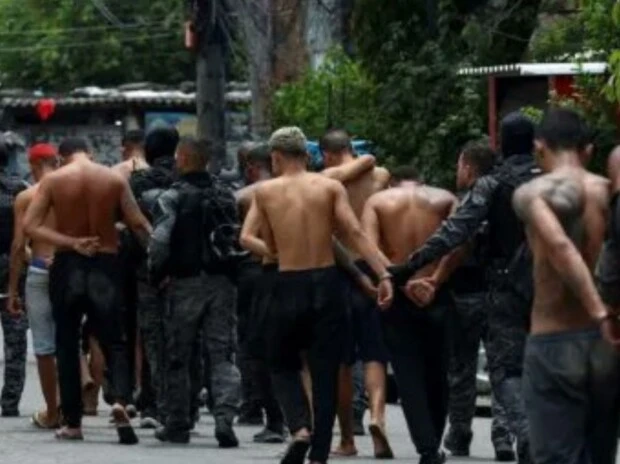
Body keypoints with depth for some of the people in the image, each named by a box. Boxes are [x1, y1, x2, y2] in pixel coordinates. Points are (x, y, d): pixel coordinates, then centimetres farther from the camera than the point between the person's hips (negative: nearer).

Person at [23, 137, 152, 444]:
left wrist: (71, 243, -14)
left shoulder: (53, 181, -1)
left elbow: (30, 225, -10)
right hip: (105, 265, 0)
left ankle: (73, 423, 9)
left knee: (67, 345, 9)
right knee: (114, 342, 5)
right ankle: (120, 400, -22)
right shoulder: (114, 180, 0)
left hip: (67, 266, 0)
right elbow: (139, 224, -5)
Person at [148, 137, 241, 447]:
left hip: (186, 282, -3)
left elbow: (159, 241, -16)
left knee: (178, 358, 8)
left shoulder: (173, 197, -9)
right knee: (223, 356, 1)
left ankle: (178, 426, 14)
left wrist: (156, 275, -2)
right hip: (222, 282, 4)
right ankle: (225, 418, -15)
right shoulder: (225, 195, 8)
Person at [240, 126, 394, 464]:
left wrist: (277, 253, 9)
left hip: (289, 287, 0)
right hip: (327, 284, 0)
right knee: (325, 373, 6)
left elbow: (247, 238, -1)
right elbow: (355, 233, -8)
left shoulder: (265, 192, 4)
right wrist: (383, 275, -12)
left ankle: (299, 428, -7)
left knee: (283, 366, 18)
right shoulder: (330, 187, 2)